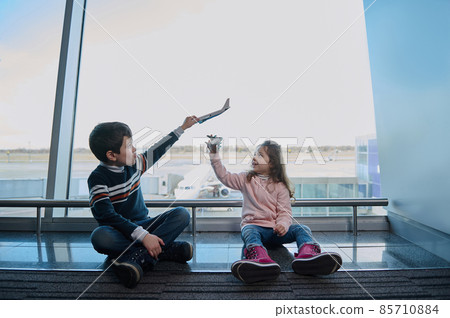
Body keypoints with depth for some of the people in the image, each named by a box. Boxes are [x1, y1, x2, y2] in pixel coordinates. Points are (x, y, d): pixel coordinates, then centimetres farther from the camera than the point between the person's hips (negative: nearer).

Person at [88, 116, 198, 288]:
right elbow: (107, 216, -24)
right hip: (118, 232, -4)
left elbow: (155, 152, 18)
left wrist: (182, 128, 25)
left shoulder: (134, 164, 3)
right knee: (99, 237, -38)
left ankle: (138, 257, -32)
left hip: (142, 226, 5)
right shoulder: (98, 178, -14)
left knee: (182, 214, -16)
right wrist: (143, 236, -35)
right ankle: (165, 250, -31)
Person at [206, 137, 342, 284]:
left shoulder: (280, 186, 5)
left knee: (302, 229, -21)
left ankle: (307, 254, -53)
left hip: (275, 230, 1)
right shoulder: (246, 179, 11)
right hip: (253, 225, -1)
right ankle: (261, 259, -65)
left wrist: (283, 225, -24)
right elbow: (224, 176, 4)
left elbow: (285, 212, -1)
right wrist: (214, 154, -3)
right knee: (249, 232, -35)